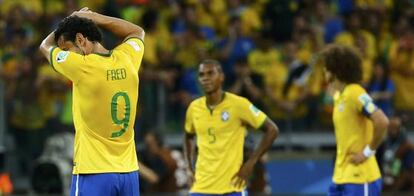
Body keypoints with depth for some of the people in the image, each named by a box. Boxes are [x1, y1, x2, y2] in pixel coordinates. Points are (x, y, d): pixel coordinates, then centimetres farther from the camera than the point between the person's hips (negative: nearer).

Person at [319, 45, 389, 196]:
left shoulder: (355, 94, -16)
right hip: (340, 176, 9)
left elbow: (382, 122, -26)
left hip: (360, 178, -9)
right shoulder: (338, 96, 13)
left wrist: (368, 152, -18)